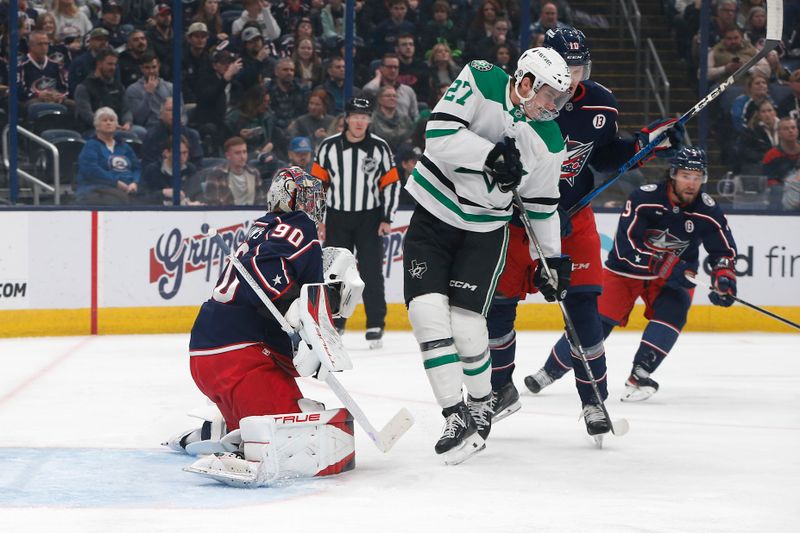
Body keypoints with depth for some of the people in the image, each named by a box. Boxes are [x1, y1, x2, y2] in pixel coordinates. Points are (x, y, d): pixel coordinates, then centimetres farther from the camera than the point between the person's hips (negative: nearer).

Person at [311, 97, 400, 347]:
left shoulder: (380, 147, -2)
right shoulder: (329, 147, -1)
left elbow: (391, 184, 2)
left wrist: (387, 219, -4)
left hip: (369, 219, -1)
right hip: (337, 219, 1)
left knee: (371, 272, -5)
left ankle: (375, 325, 0)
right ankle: (334, 324, 13)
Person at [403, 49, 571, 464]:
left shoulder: (549, 143, -4)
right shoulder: (480, 81, -14)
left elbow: (542, 203, 9)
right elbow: (439, 133, -23)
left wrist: (554, 257, 13)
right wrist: (492, 154, -31)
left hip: (485, 231, 1)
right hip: (433, 215, -1)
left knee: (465, 324, -11)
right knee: (427, 312, -14)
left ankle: (480, 404, 15)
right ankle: (456, 416, -9)